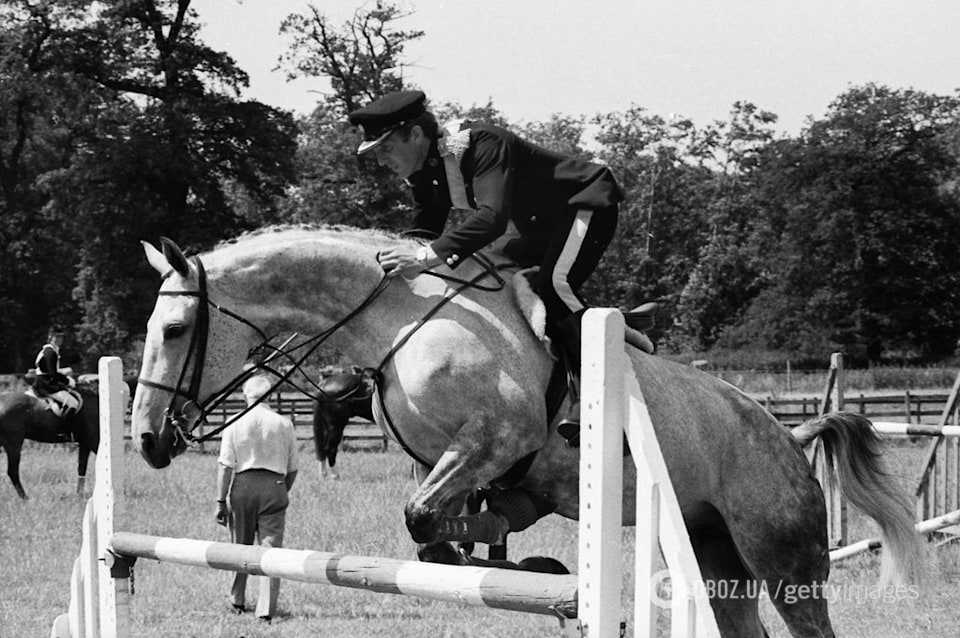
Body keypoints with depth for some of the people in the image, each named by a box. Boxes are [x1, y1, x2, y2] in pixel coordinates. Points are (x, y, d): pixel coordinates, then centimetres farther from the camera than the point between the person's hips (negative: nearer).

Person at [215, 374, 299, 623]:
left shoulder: (235, 424, -2)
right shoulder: (284, 424, 4)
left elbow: (225, 466, -6)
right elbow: (292, 469, 9)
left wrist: (220, 501, -4)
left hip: (243, 486, 0)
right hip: (274, 486, 0)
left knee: (240, 547, 16)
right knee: (271, 548, 0)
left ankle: (238, 602, 29)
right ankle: (266, 609, -7)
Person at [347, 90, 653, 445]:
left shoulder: (480, 145, -33)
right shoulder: (423, 173, -3)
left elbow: (492, 217, -47)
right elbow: (424, 233, 7)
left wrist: (428, 257, -56)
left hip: (586, 204, -10)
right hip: (542, 226, 10)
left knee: (554, 284, -29)